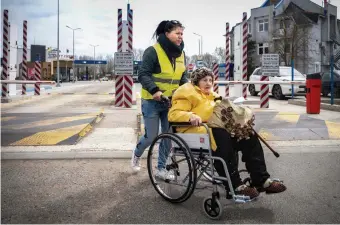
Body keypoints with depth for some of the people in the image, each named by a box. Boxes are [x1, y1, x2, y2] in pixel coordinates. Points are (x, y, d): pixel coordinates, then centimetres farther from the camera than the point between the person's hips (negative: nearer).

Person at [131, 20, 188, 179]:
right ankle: (137, 154, 32)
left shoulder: (181, 54, 8)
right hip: (152, 102, -6)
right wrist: (154, 90, -29)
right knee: (151, 137, -1)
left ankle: (161, 168, 22)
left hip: (172, 102, 6)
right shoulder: (153, 51, -13)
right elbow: (143, 75, -16)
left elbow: (183, 76, 14)